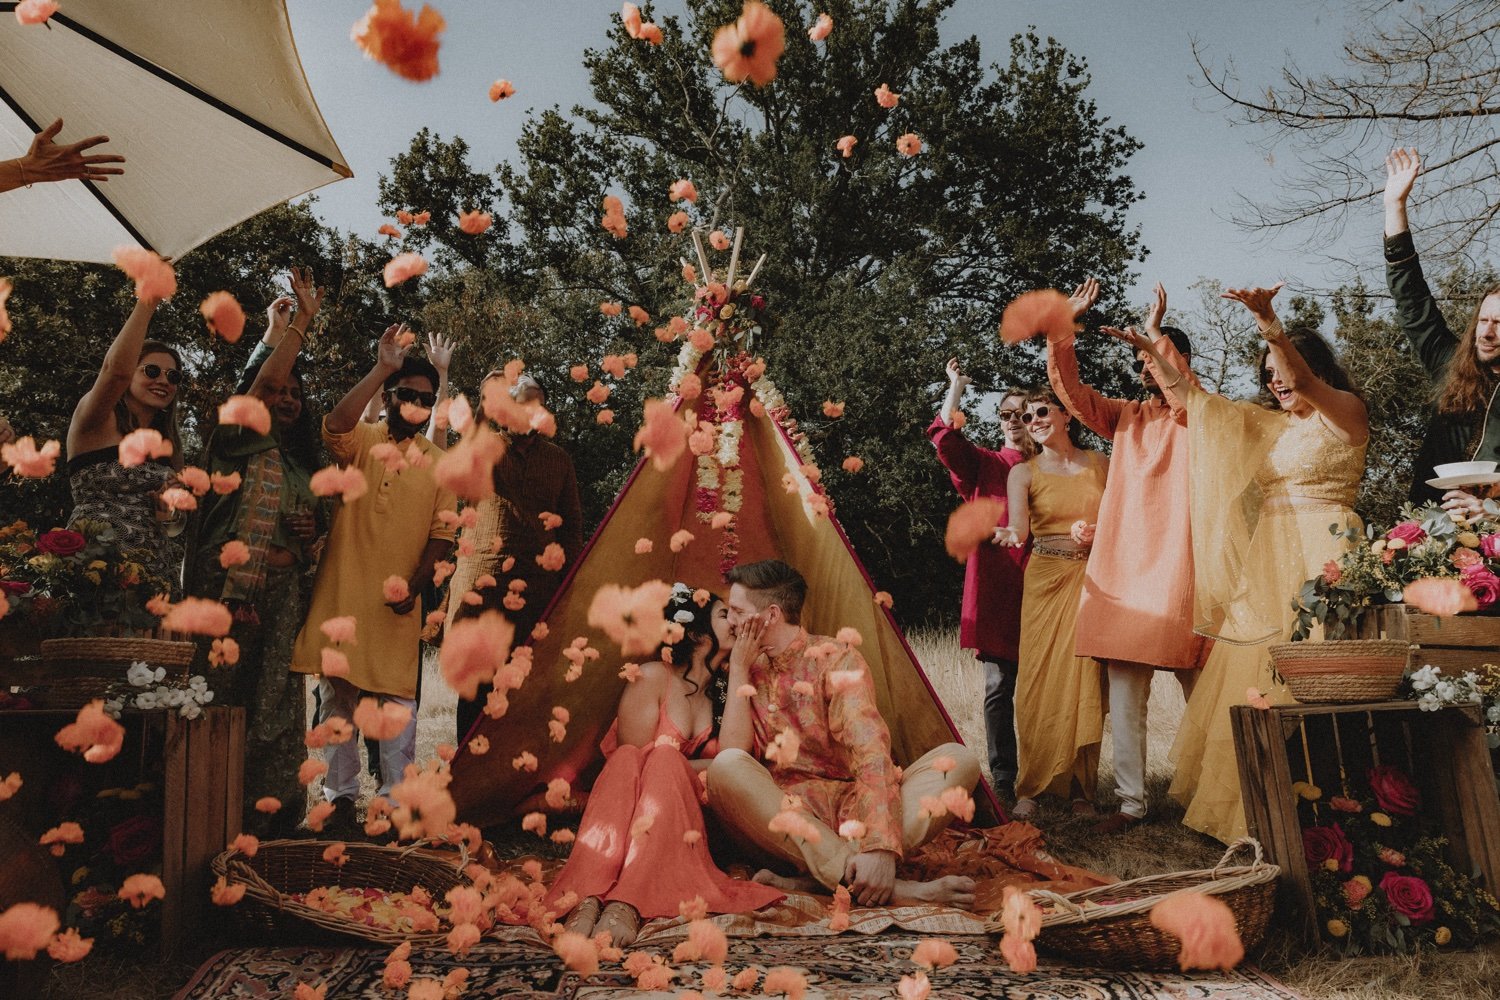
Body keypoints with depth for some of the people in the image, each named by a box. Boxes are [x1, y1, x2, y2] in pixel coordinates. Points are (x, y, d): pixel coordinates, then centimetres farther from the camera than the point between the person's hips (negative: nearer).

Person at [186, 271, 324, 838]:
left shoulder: (299, 462, 20)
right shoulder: (238, 440, 2)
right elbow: (262, 377, -11)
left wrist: (310, 530, 8)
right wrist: (299, 320, -6)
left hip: (287, 594, 6)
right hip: (234, 590, -6)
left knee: (279, 705, 5)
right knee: (227, 702, -7)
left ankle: (269, 820, 11)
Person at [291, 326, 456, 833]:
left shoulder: (439, 463, 7)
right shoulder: (361, 440, 1)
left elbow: (442, 533, 6)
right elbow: (334, 425, -24)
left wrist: (416, 584, -6)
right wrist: (381, 369, -24)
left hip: (398, 602, 1)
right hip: (342, 594, -1)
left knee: (399, 702, 5)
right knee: (337, 697, 8)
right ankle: (340, 795, 21)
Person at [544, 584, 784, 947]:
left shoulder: (723, 689, 10)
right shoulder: (653, 677, -3)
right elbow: (634, 761, -9)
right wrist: (704, 768, -6)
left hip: (687, 825, 2)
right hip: (628, 819, -2)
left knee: (665, 761, -31)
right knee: (628, 760, -34)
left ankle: (627, 905, -48)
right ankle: (587, 900, -49)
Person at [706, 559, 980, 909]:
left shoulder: (835, 658, -2)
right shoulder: (751, 671, 11)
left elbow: (870, 751, -16)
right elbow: (731, 752, -5)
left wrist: (880, 846, -31)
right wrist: (738, 668, -5)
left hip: (853, 815, -1)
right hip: (787, 820, 1)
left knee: (959, 758, -22)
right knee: (727, 767, -31)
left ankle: (826, 876, -37)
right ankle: (896, 889, -37)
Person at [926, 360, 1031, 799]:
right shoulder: (984, 463, 10)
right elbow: (945, 439, -7)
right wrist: (955, 387, -5)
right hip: (994, 586, -1)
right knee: (999, 684, 1)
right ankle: (1002, 776, 9)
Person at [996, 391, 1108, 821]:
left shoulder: (1099, 464, 10)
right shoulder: (1024, 472, 3)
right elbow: (1019, 528, -15)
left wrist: (1097, 530, -8)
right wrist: (1004, 534, -37)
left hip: (1093, 580, 1)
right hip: (1046, 579, -1)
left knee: (1085, 683, 0)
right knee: (1039, 683, -5)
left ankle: (1081, 790, 12)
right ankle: (1030, 788, 5)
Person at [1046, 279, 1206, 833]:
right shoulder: (1124, 415, 16)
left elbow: (1183, 391, -20)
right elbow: (1070, 389, 9)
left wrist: (1156, 331, -16)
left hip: (1177, 567, -4)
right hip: (1122, 568, 4)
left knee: (1200, 689, 4)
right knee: (1123, 693, 2)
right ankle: (1132, 800, 9)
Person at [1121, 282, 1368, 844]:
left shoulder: (1346, 412, 0)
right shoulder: (1268, 424, 17)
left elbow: (1305, 382, -21)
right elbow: (1191, 399, 17)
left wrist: (1269, 325, -36)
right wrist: (1149, 351, 10)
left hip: (1323, 555, -6)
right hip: (1269, 563, 6)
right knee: (1255, 676, 4)